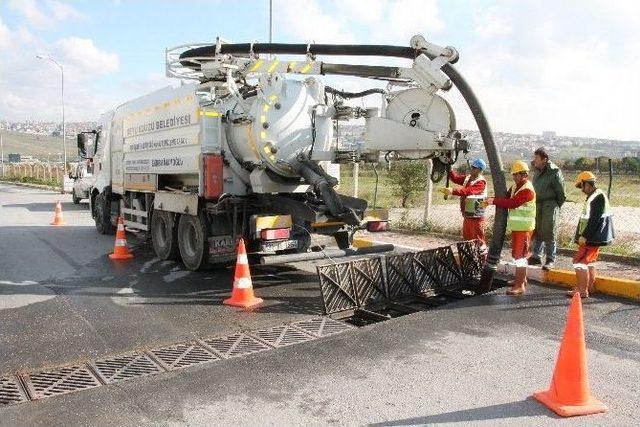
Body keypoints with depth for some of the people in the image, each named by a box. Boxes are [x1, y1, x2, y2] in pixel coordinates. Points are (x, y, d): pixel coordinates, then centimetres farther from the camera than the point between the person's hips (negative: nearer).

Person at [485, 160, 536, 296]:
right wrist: (492, 201, -7)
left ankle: (520, 286, -5)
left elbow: (511, 203, -28)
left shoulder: (527, 190, -19)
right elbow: (506, 197, 12)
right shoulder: (516, 186, 13)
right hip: (516, 226, 10)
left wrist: (494, 201, -24)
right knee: (519, 253, 20)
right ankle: (522, 279, 35)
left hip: (523, 228, -10)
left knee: (519, 254, -8)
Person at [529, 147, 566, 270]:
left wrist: (556, 206, -2)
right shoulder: (536, 171, 10)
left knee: (549, 233, -2)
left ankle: (550, 260, 6)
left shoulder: (554, 172, -13)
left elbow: (560, 193, -8)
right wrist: (533, 203, 13)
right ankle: (536, 257, 23)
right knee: (536, 232, 12)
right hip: (537, 205, 7)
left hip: (549, 206, -7)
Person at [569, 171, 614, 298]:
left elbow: (594, 220, -24)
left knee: (579, 261, -9)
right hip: (592, 237, 11)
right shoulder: (595, 196, 14)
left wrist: (584, 236, -21)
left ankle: (582, 290, -6)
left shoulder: (598, 197, -18)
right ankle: (590, 287, 29)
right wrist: (583, 236, 14)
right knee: (589, 261, 19)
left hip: (593, 238, -11)